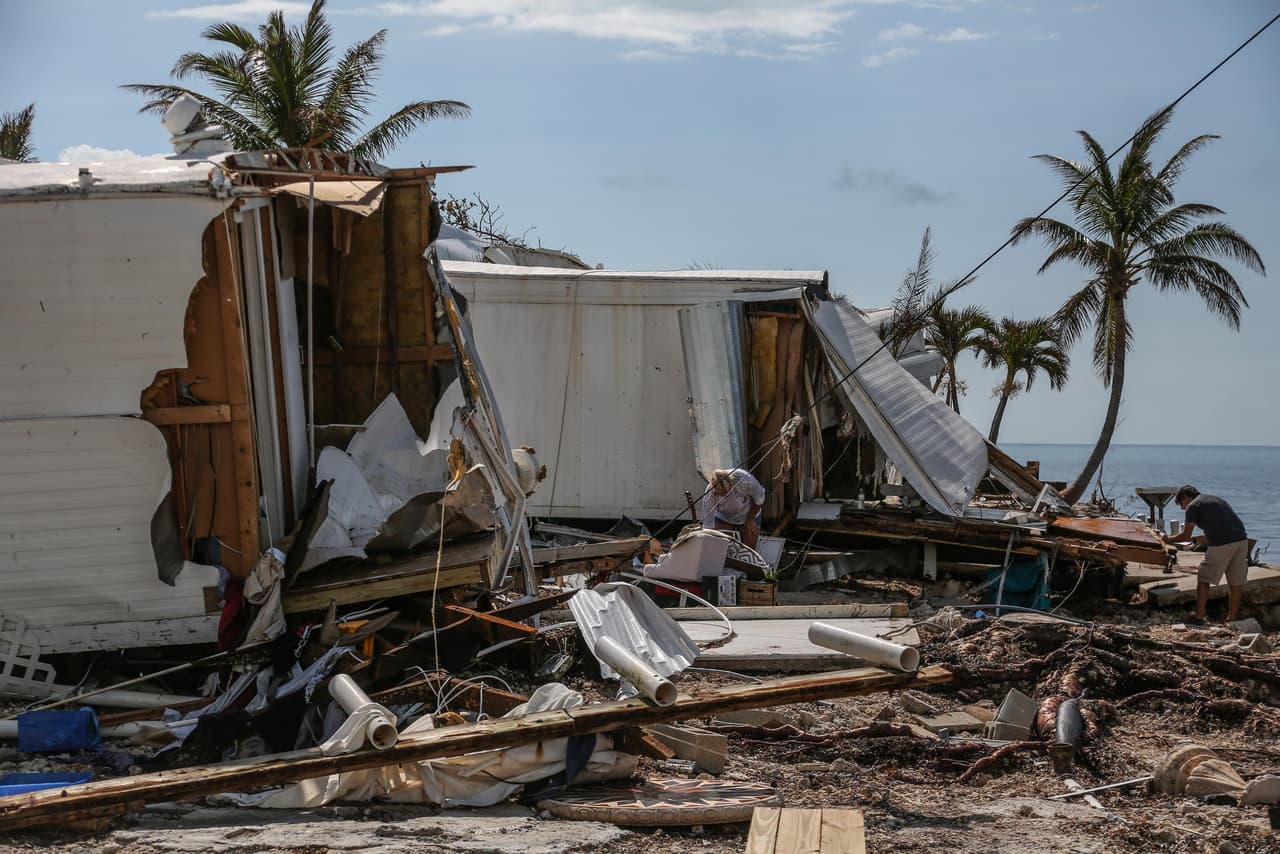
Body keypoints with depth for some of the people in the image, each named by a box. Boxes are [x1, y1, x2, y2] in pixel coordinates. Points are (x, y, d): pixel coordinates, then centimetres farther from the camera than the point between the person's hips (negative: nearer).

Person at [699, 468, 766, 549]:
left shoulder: (745, 479, -38)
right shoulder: (709, 495, -34)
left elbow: (759, 498, -16)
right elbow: (707, 526, -27)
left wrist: (750, 520, -8)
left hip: (749, 516, 0)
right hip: (723, 519, 0)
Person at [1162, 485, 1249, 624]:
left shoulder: (1193, 506, 4)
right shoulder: (1215, 499, 28)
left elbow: (1186, 536, 3)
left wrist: (1169, 538, 19)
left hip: (1222, 544, -7)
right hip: (1242, 540, 7)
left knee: (1203, 580, 5)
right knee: (1236, 583, 10)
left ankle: (1199, 617, 6)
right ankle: (1231, 619, 14)